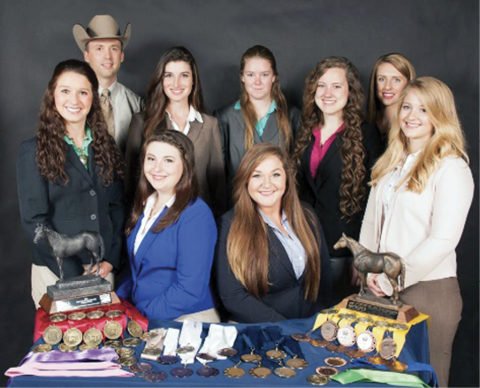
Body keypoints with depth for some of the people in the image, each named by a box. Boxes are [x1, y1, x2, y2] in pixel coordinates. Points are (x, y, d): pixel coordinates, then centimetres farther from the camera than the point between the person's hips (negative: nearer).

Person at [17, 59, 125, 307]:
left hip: (103, 269, 3)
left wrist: (111, 260, -5)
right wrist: (74, 273, -14)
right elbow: (33, 220, -8)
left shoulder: (105, 146, 7)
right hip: (55, 273, -3)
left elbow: (116, 207, 7)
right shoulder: (34, 151, -5)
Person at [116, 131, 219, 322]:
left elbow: (190, 290, -19)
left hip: (186, 321, -6)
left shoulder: (197, 215, -15)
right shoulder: (144, 204, 9)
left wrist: (141, 315, -17)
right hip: (136, 315, 7)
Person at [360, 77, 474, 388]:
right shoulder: (392, 162, 11)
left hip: (428, 289, -6)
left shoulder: (451, 168, -11)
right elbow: (372, 219, 11)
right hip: (381, 289, 6)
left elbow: (443, 240, -18)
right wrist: (370, 271, -2)